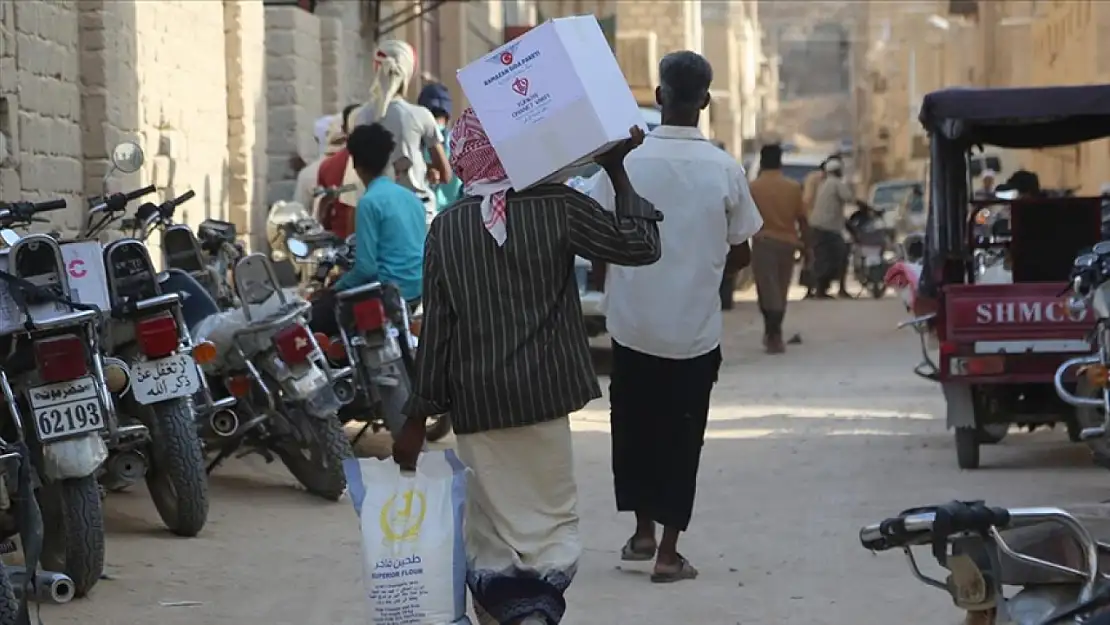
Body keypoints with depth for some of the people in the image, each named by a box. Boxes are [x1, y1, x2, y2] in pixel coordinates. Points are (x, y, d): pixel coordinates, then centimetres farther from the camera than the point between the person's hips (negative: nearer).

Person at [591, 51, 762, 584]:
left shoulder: (623, 161, -10)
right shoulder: (725, 170, -8)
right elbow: (740, 254, -1)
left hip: (633, 324, 0)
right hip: (696, 328, 0)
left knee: (633, 428, 18)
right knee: (681, 435, 8)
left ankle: (642, 530, 23)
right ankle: (668, 551, 9)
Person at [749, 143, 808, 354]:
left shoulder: (753, 187, -4)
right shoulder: (793, 187, 2)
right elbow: (803, 220, 2)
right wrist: (806, 247, 11)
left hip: (763, 242, -3)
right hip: (787, 243, 3)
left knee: (768, 291, -2)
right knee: (780, 292, 15)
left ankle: (774, 336, -12)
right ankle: (773, 334, 25)